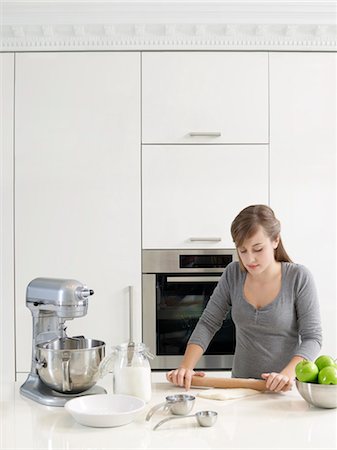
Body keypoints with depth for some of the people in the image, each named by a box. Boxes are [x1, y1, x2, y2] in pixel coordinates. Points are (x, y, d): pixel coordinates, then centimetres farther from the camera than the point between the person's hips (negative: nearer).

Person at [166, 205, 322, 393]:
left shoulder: (298, 277, -8)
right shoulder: (233, 274, 1)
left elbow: (312, 337, -9)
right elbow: (208, 323, 3)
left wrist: (287, 374, -25)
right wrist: (186, 368, -11)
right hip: (240, 387, 3)